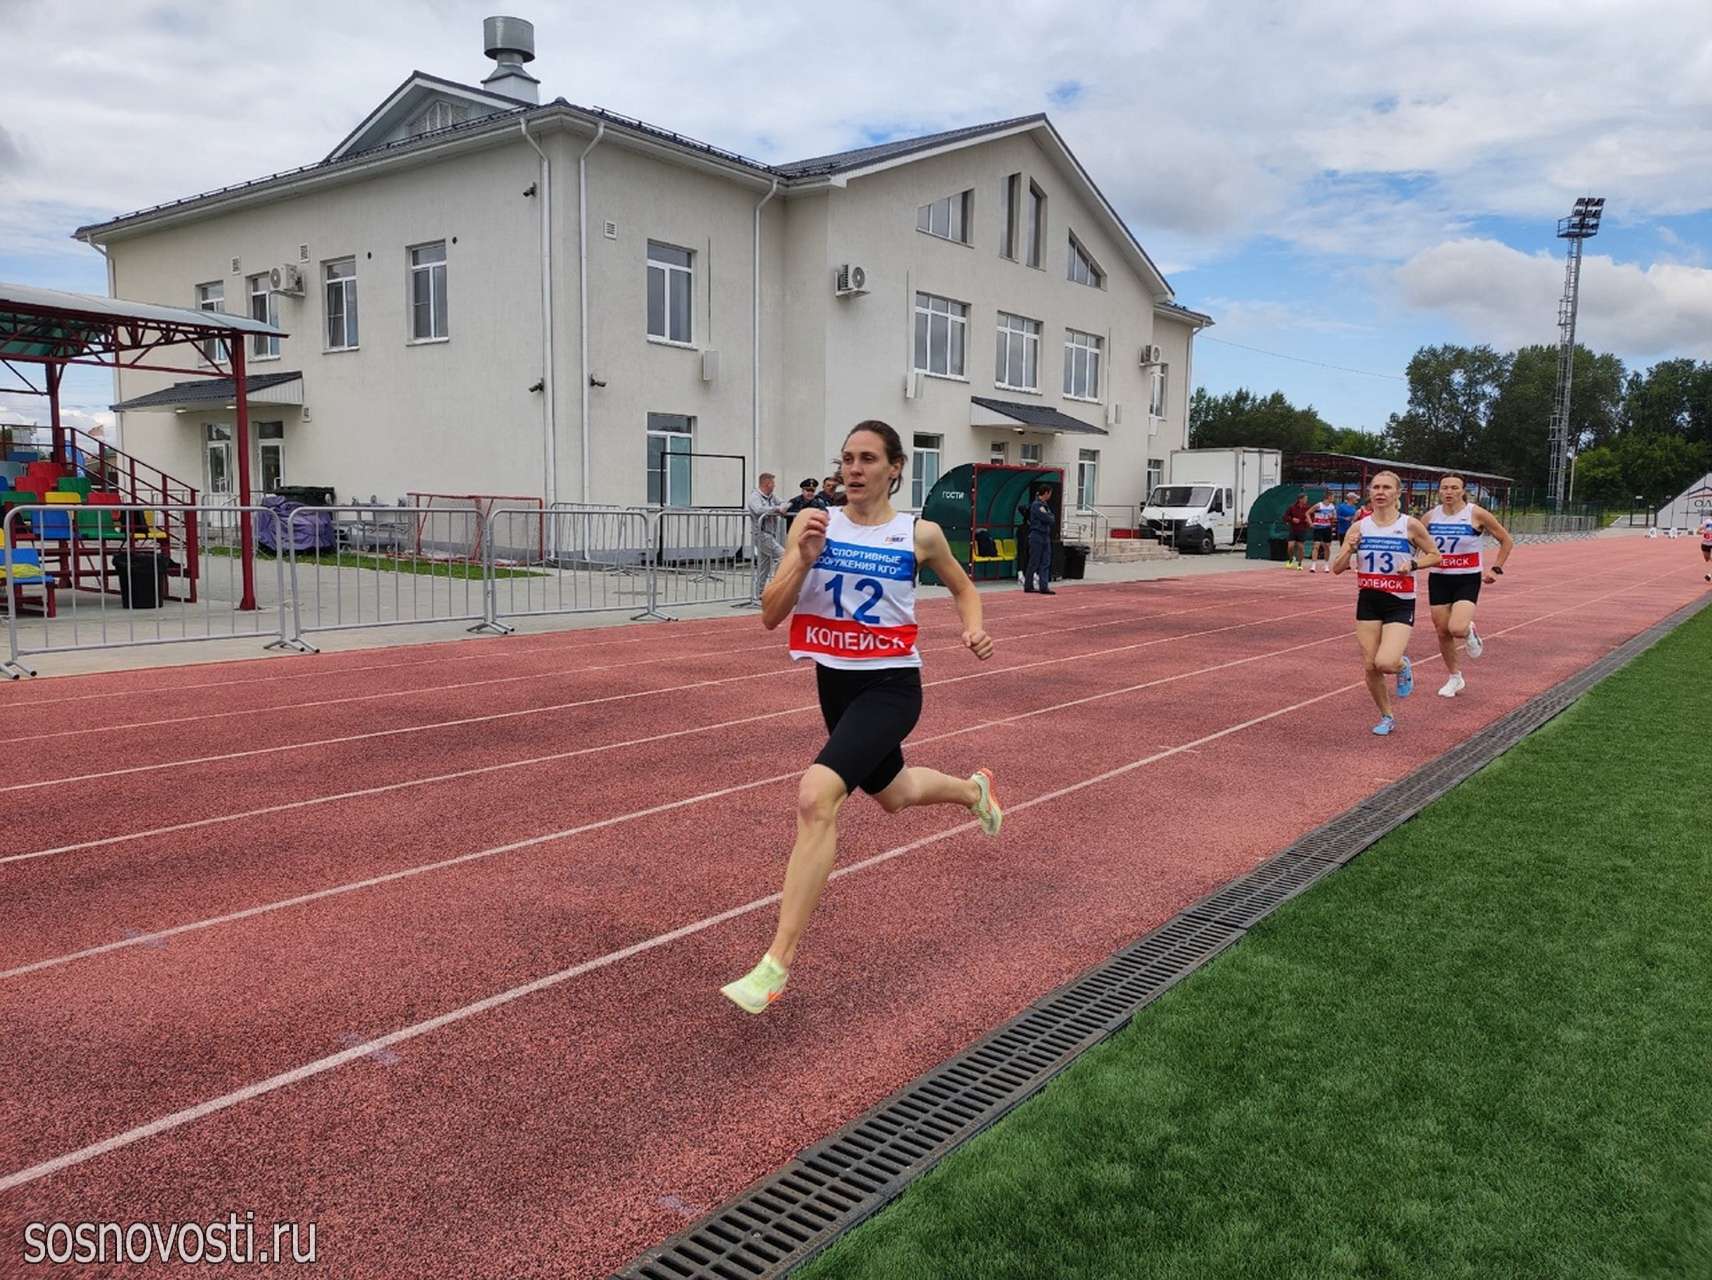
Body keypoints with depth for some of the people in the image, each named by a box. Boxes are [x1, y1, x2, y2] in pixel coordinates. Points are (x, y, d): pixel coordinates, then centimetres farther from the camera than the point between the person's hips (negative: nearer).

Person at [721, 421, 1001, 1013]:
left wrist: (975, 630, -6)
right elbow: (770, 616, -8)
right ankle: (974, 789, 63)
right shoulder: (814, 524, -4)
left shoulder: (920, 534, -7)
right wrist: (804, 561, -23)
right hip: (835, 683, 5)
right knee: (893, 794, 27)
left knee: (816, 795, -27)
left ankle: (777, 965, -20)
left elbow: (963, 589, 13)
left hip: (890, 686, -5)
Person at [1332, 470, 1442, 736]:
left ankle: (1403, 665, 18)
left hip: (1400, 604, -3)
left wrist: (1413, 564, -14)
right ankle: (1386, 717, 25)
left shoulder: (1410, 525, -6)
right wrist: (1349, 549, -17)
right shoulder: (1359, 527, 2)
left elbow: (1434, 555, 5)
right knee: (1370, 666, 3)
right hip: (1368, 602, 3)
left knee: (1385, 663, -20)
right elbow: (1337, 568, 2)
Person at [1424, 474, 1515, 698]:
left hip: (1467, 580, -4)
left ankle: (1470, 632, 17)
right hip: (1439, 579, 4)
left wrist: (1496, 568, -3)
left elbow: (1507, 541, 2)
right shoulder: (1431, 516, 0)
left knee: (1457, 629, -22)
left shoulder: (1476, 514, -9)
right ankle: (1455, 678, 25)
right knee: (1442, 632, 6)